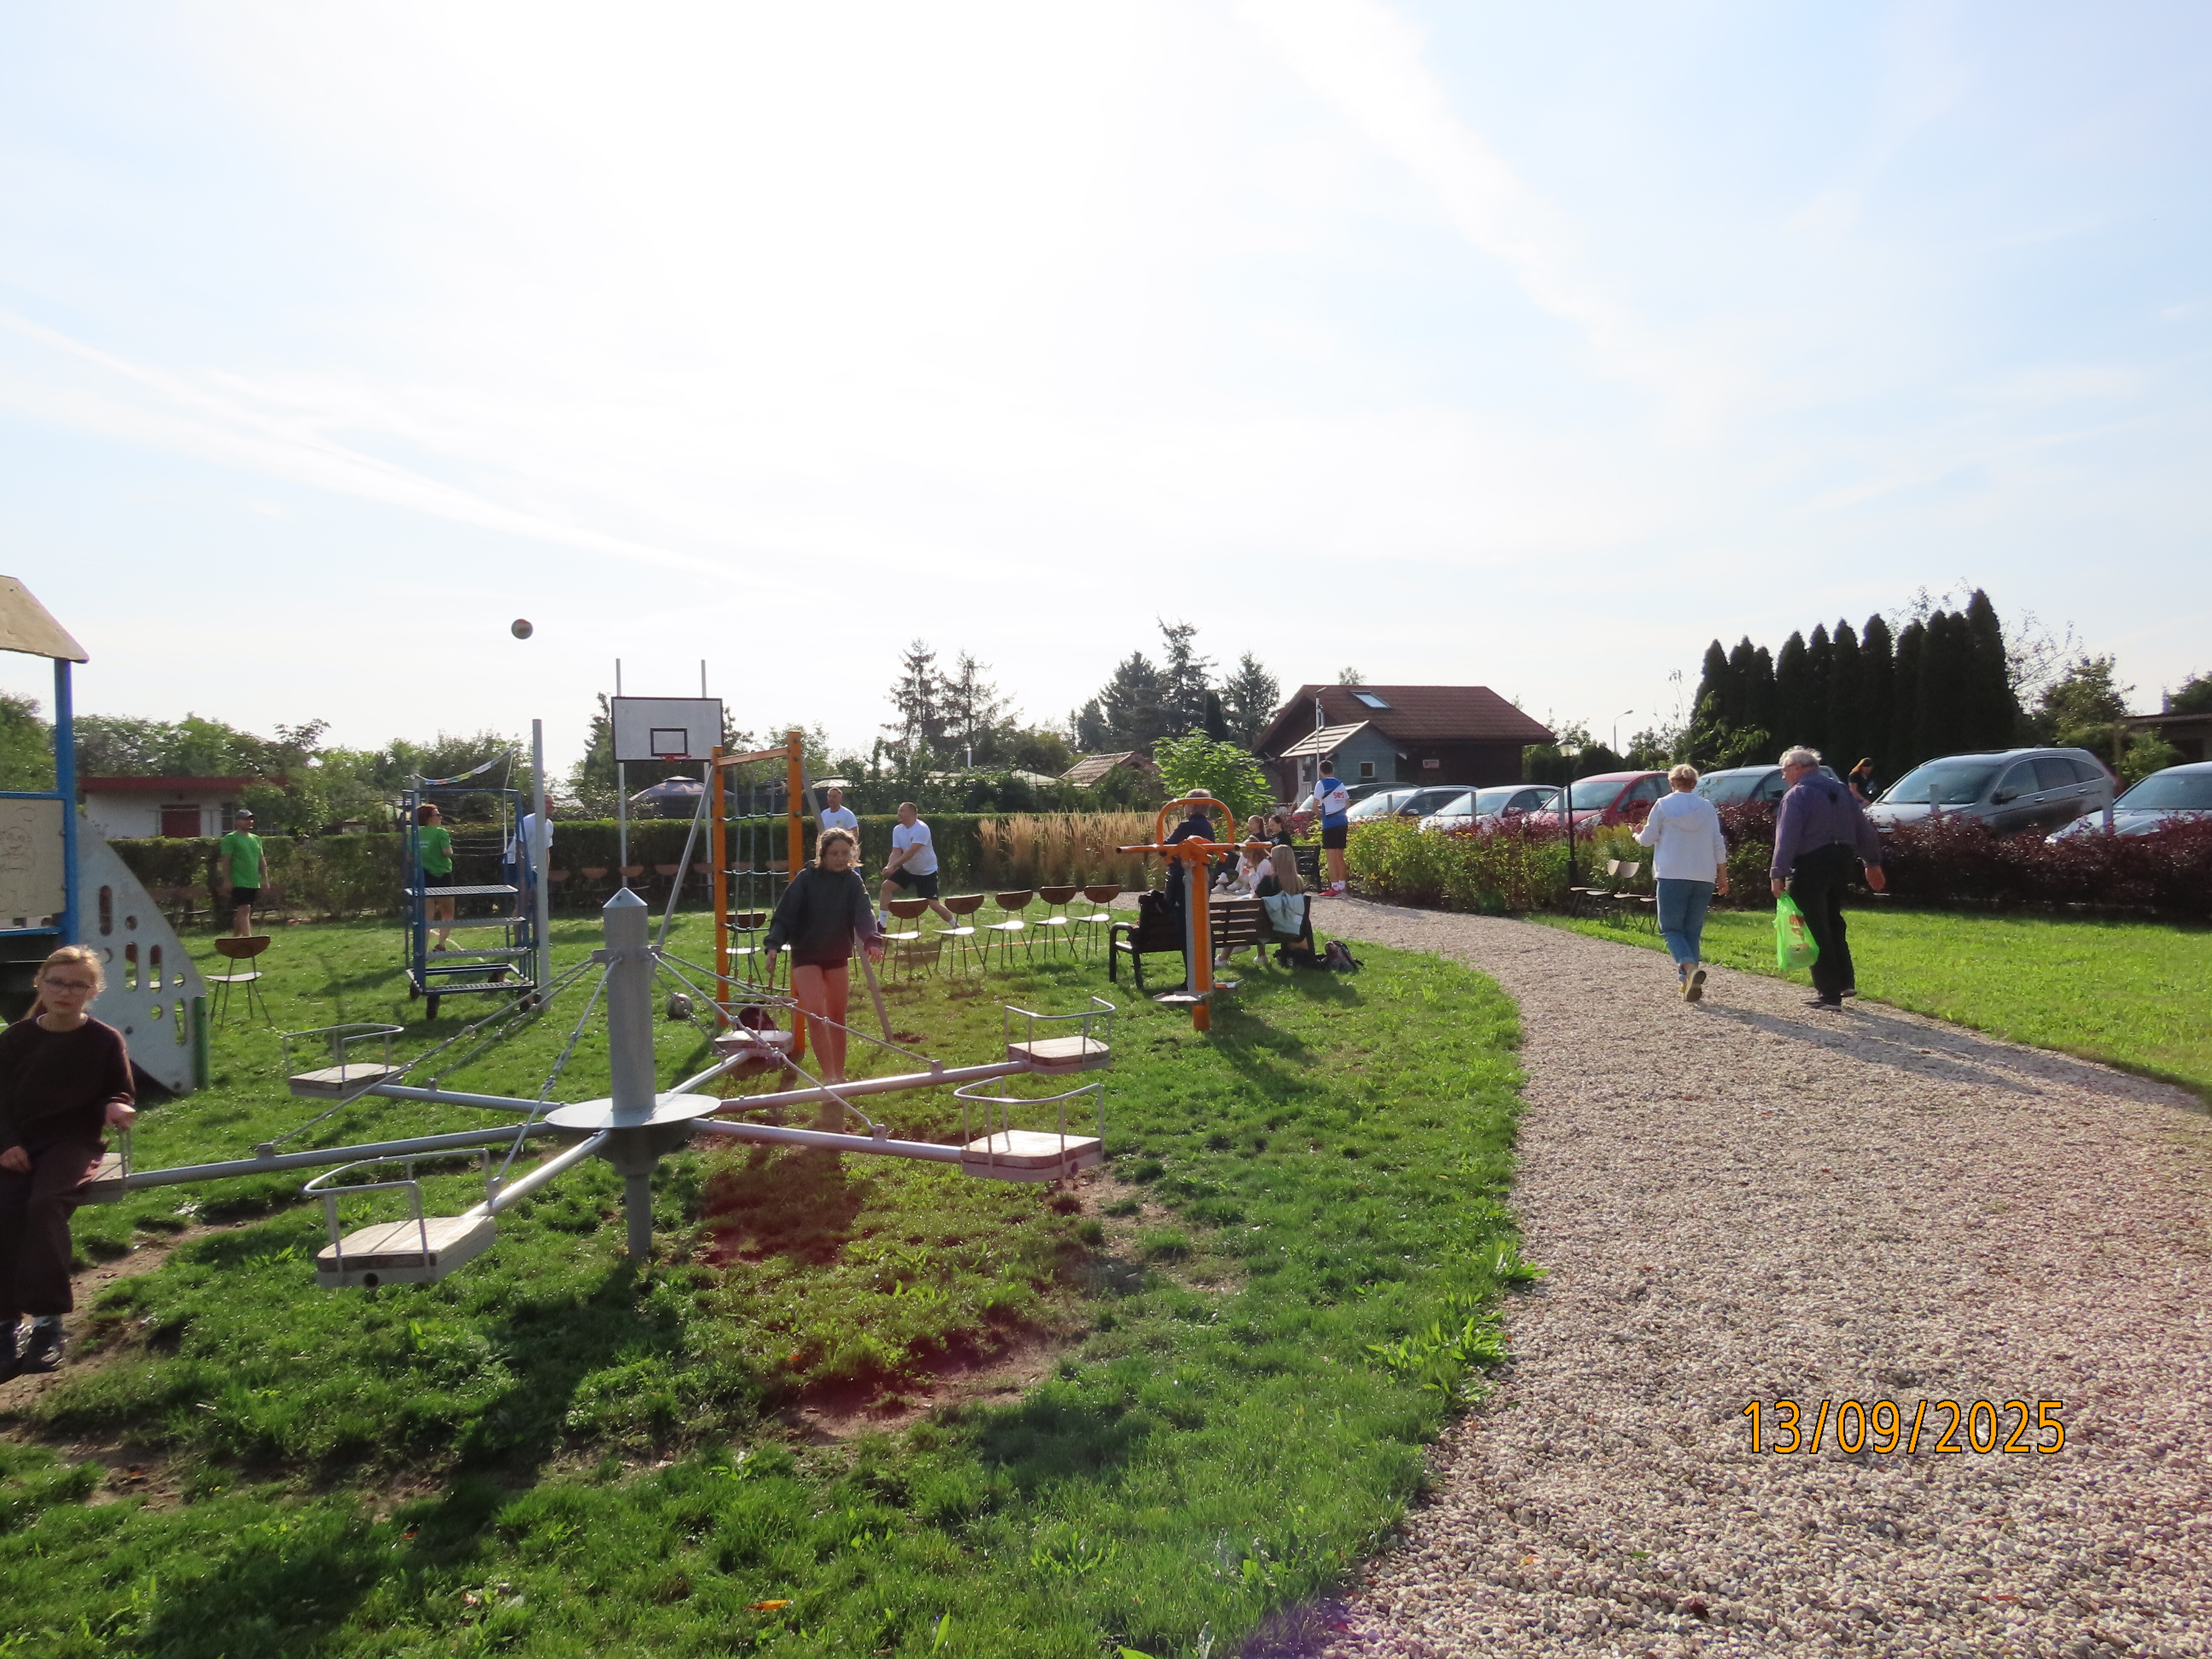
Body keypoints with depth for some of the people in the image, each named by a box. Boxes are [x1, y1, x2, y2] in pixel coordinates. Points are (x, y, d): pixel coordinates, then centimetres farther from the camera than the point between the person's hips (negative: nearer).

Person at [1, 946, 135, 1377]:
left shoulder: (105, 1040, 1)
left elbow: (123, 1094, 7)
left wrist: (117, 1107, -17)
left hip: (74, 1143, -3)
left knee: (46, 1203, -31)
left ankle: (48, 1321, -27)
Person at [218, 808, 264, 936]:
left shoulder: (256, 839, 17)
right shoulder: (231, 839, -4)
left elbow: (262, 860, 19)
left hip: (254, 882, 7)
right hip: (239, 882, -7)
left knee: (241, 913, 12)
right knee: (244, 909, -16)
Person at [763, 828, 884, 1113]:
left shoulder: (854, 882, -5)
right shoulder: (806, 879, -11)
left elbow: (863, 914, -20)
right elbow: (785, 914, -15)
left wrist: (873, 941, -39)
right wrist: (773, 945, -30)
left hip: (838, 957, 3)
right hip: (806, 957, -3)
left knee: (837, 1019, 11)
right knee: (815, 1014, -18)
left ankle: (839, 1077, 26)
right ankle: (829, 1078, -15)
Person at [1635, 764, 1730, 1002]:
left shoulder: (1663, 805, -1)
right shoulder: (1707, 807, 8)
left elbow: (1648, 839, 2)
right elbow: (1719, 845, 8)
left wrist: (1637, 835, 24)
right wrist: (1723, 877, 14)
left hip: (1672, 876, -3)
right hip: (1704, 876, 3)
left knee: (1671, 928, 1)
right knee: (1694, 930, 11)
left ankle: (1690, 967, -25)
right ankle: (1689, 983, 6)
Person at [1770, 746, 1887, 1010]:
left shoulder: (1797, 795, -10)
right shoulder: (1842, 791, 14)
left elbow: (1787, 838, -18)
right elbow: (1864, 830, 18)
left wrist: (1778, 874, -18)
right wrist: (1872, 863, 27)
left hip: (1810, 866, -8)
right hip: (1842, 863, 8)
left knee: (1815, 930, -2)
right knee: (1833, 923, 21)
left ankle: (1830, 994, -2)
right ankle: (1846, 982, 22)